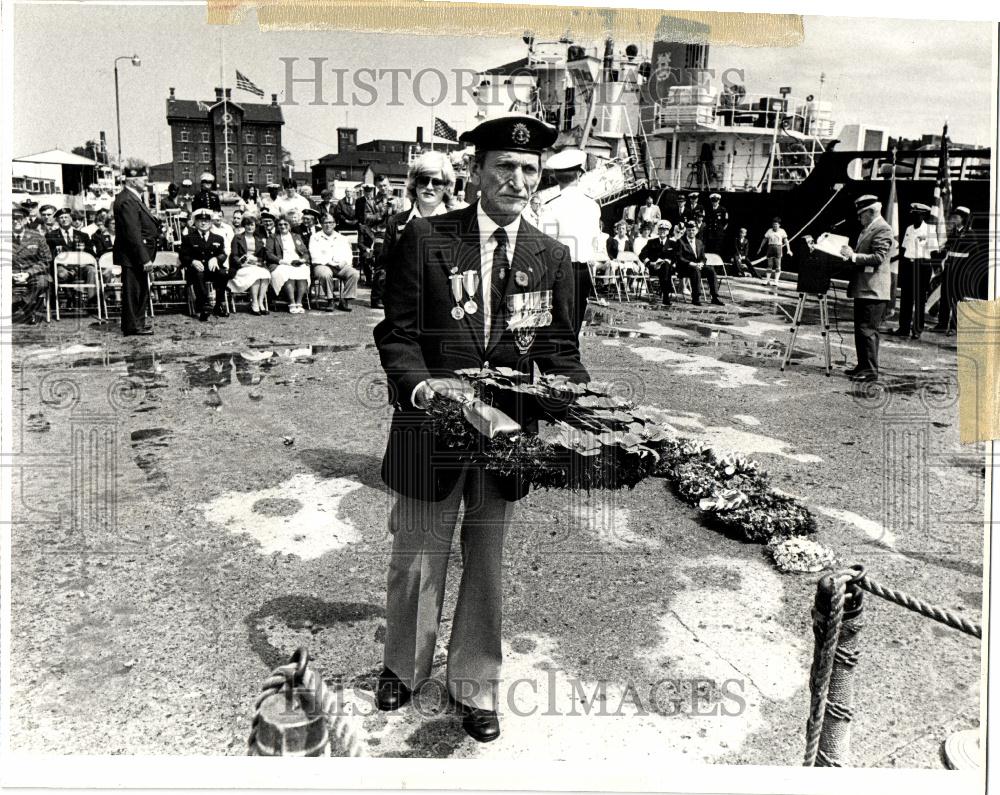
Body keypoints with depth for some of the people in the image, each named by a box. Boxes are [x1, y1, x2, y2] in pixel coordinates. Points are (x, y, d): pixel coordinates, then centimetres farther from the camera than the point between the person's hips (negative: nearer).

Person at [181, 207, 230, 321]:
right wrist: (193, 261, -18)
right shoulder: (188, 238, 10)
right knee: (198, 274, -38)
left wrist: (215, 259, -16)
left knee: (224, 273, -32)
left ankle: (220, 306, -19)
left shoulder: (218, 238, 17)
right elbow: (183, 257, 3)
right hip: (195, 269, -2)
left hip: (212, 269, 2)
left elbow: (223, 255, 7)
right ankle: (203, 308, -37)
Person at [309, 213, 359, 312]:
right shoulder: (315, 237, 10)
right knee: (326, 274, -39)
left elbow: (349, 255, 14)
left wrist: (345, 262, -10)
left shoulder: (342, 238, 22)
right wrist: (330, 262, -14)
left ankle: (345, 301, -20)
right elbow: (315, 256, -3)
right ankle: (329, 301, -22)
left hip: (341, 267, 3)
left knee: (354, 273, -26)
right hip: (322, 266, -3)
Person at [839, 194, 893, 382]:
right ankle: (863, 366, 22)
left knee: (867, 330, -10)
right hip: (862, 289, 10)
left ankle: (871, 370, -7)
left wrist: (854, 256, -19)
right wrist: (850, 254, 12)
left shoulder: (883, 229, -11)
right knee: (861, 330, 14)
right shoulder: (867, 229, 19)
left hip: (873, 290, -10)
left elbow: (878, 258, -20)